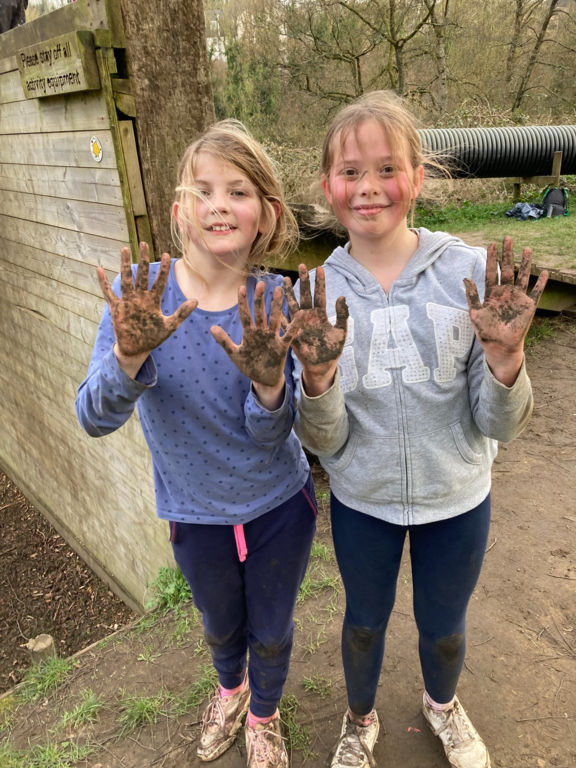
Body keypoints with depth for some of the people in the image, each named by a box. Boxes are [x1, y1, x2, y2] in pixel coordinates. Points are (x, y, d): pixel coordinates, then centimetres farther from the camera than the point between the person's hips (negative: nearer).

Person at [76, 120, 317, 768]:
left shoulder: (274, 302, -17)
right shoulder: (139, 293, -18)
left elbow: (269, 436, -20)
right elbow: (94, 419, -25)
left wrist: (268, 380, -41)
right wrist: (130, 355, -45)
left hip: (279, 507, 0)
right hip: (196, 515, 1)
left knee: (271, 634, 22)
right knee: (221, 628, 28)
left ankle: (264, 715, 57)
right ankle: (230, 689, 65)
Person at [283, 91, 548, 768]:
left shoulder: (471, 273, -16)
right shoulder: (316, 295, -12)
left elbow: (500, 426, -13)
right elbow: (324, 442, -13)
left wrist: (504, 356, -33)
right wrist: (317, 376, -33)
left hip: (457, 498, 0)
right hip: (362, 501, 1)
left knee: (443, 627, 24)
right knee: (364, 622, 23)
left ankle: (442, 703, 61)